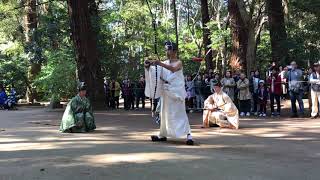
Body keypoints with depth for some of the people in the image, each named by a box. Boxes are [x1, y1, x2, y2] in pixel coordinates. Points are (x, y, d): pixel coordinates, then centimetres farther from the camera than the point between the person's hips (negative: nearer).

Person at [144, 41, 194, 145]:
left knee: (179, 113, -10)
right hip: (166, 91, 6)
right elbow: (156, 69, 3)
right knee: (165, 113, 13)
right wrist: (148, 65, -18)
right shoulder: (165, 63, 10)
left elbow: (173, 69, -29)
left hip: (176, 91, -6)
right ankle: (163, 135, 23)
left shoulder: (178, 63, -7)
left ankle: (188, 134, -9)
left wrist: (160, 64, -39)